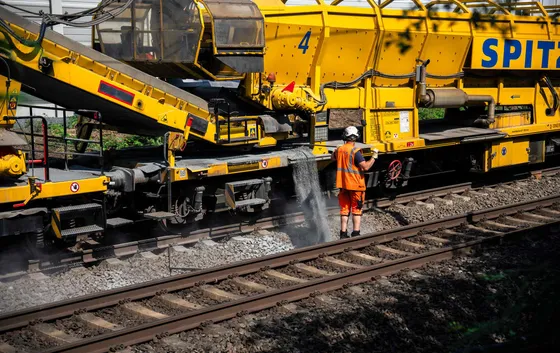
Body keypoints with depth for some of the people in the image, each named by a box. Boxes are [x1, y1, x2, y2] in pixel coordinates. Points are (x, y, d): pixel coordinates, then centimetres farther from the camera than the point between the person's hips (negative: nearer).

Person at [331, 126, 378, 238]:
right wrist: (374, 157, -12)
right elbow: (366, 167, -24)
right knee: (356, 209, 5)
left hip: (343, 184, 5)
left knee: (345, 209, 12)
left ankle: (343, 233, 12)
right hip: (356, 184, -5)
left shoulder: (339, 150, 3)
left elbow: (333, 157, 26)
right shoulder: (355, 151, -18)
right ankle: (356, 233, 2)